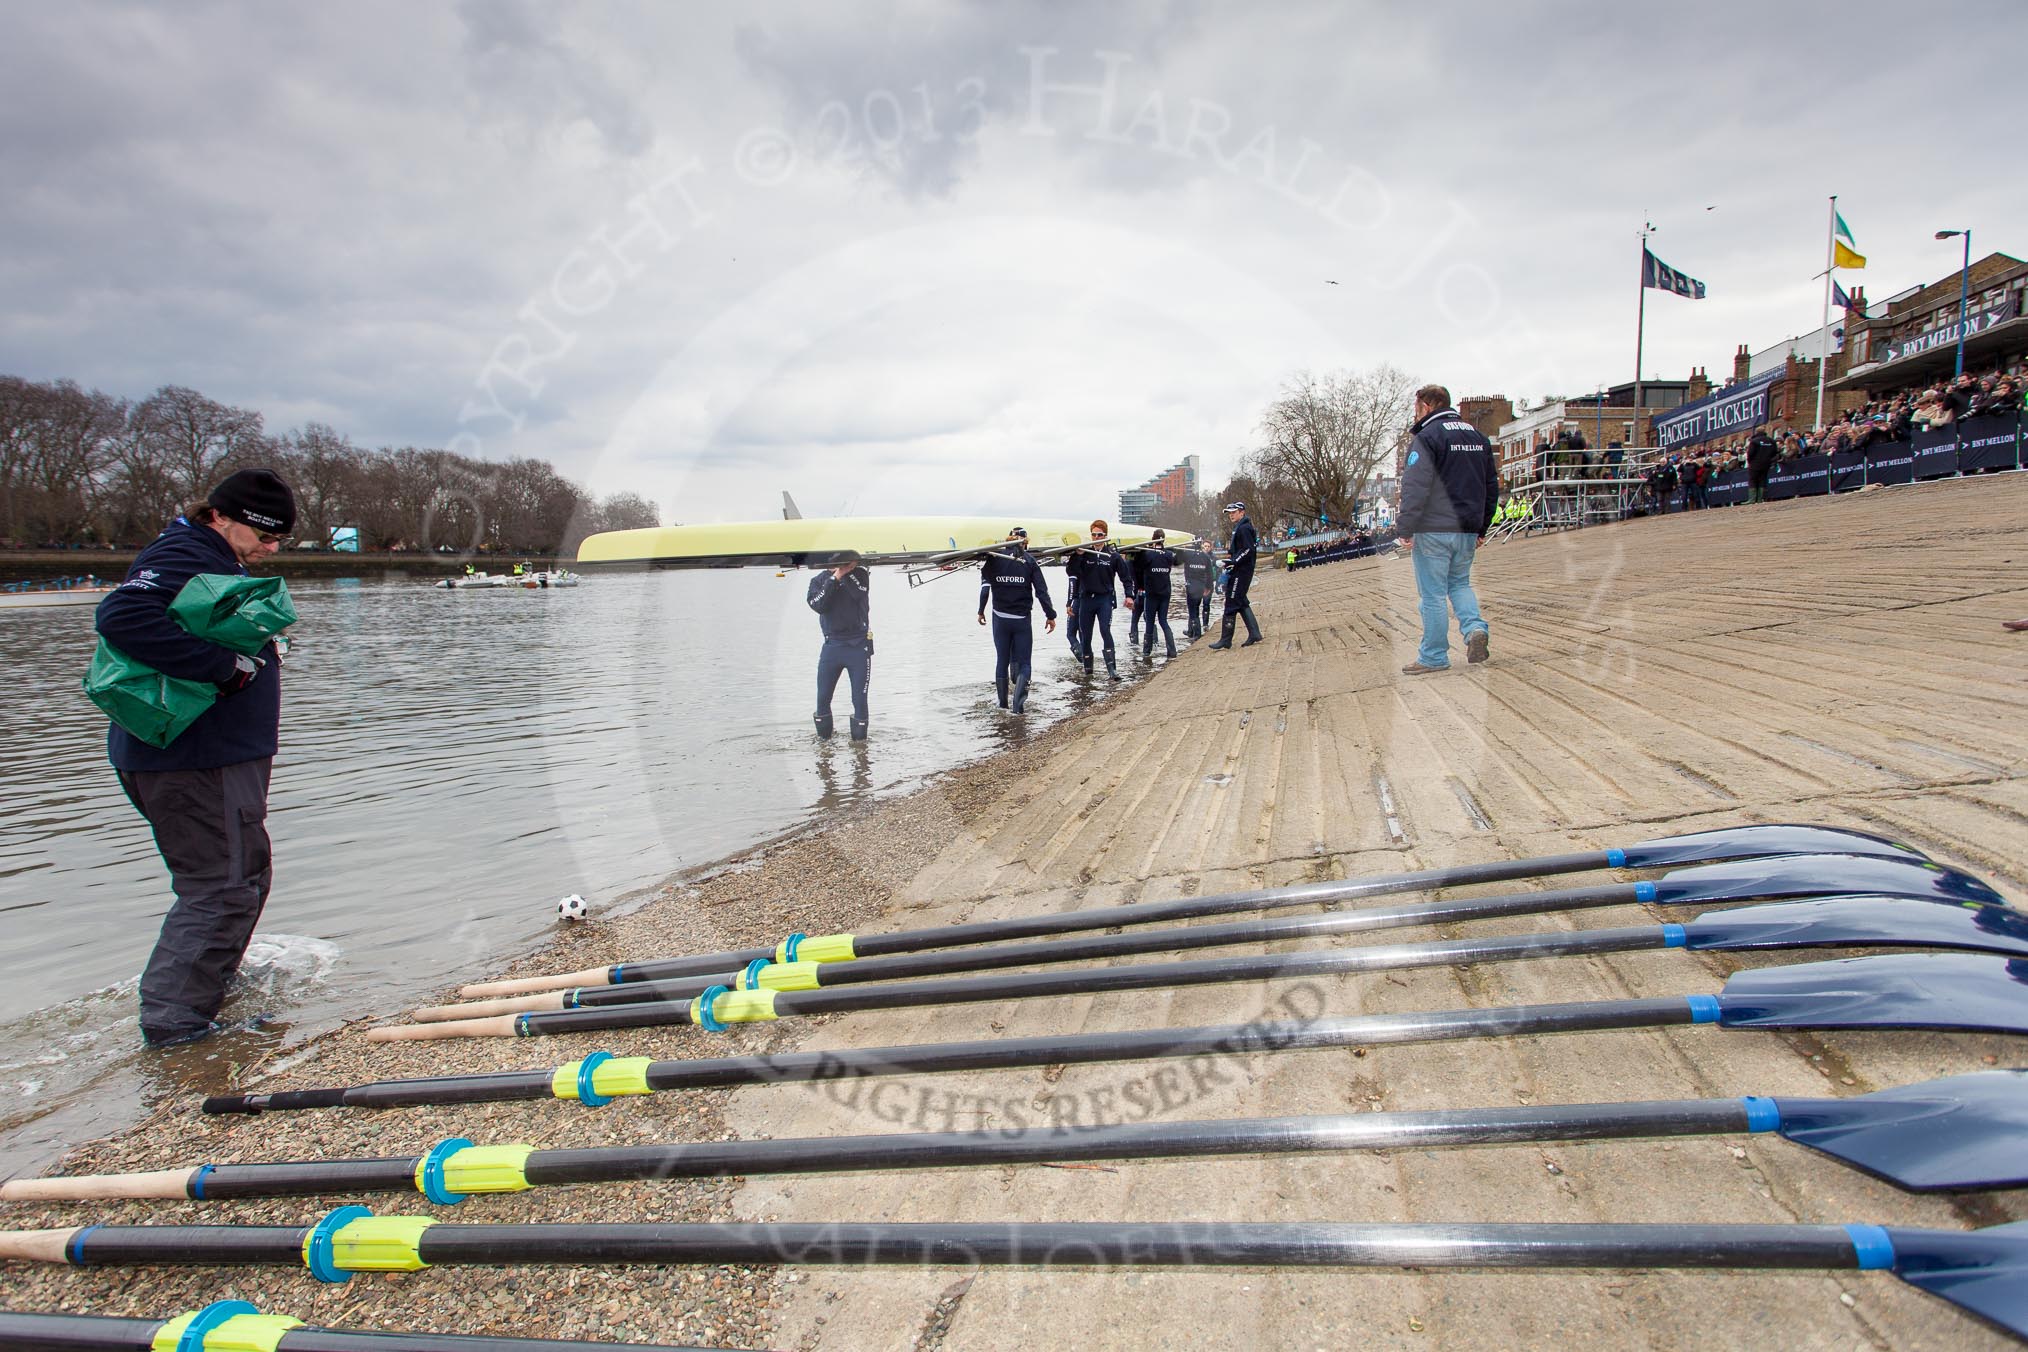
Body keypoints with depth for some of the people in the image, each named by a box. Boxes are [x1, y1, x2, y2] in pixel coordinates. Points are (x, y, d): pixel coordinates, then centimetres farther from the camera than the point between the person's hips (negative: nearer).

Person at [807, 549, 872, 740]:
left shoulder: (859, 575, 3)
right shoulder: (819, 580, 6)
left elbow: (859, 593, -17)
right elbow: (818, 605, -12)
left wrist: (846, 573, -16)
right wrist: (835, 579, -15)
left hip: (859, 646, -2)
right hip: (832, 645, 2)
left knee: (859, 699, 0)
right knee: (822, 698, 4)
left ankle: (859, 740, 11)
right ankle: (823, 738, 21)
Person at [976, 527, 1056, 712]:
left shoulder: (994, 557, -1)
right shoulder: (1029, 560, -3)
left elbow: (985, 586, -6)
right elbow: (1041, 591, -4)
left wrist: (981, 611, 4)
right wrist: (1051, 616, 3)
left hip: (1000, 618, 1)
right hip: (1023, 619, -1)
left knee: (1002, 660, 14)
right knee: (1023, 662, 6)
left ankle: (1003, 702, 20)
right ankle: (1018, 699, -15)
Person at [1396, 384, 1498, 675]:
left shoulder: (1427, 437, -9)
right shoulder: (1478, 436, 15)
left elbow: (1415, 488, -18)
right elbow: (1492, 486, 19)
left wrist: (1406, 529, -16)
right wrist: (1482, 528, 24)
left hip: (1434, 531, -7)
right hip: (1467, 531, 7)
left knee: (1433, 593, 0)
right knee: (1459, 583, 21)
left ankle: (1434, 656, 5)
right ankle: (1475, 627, -2)